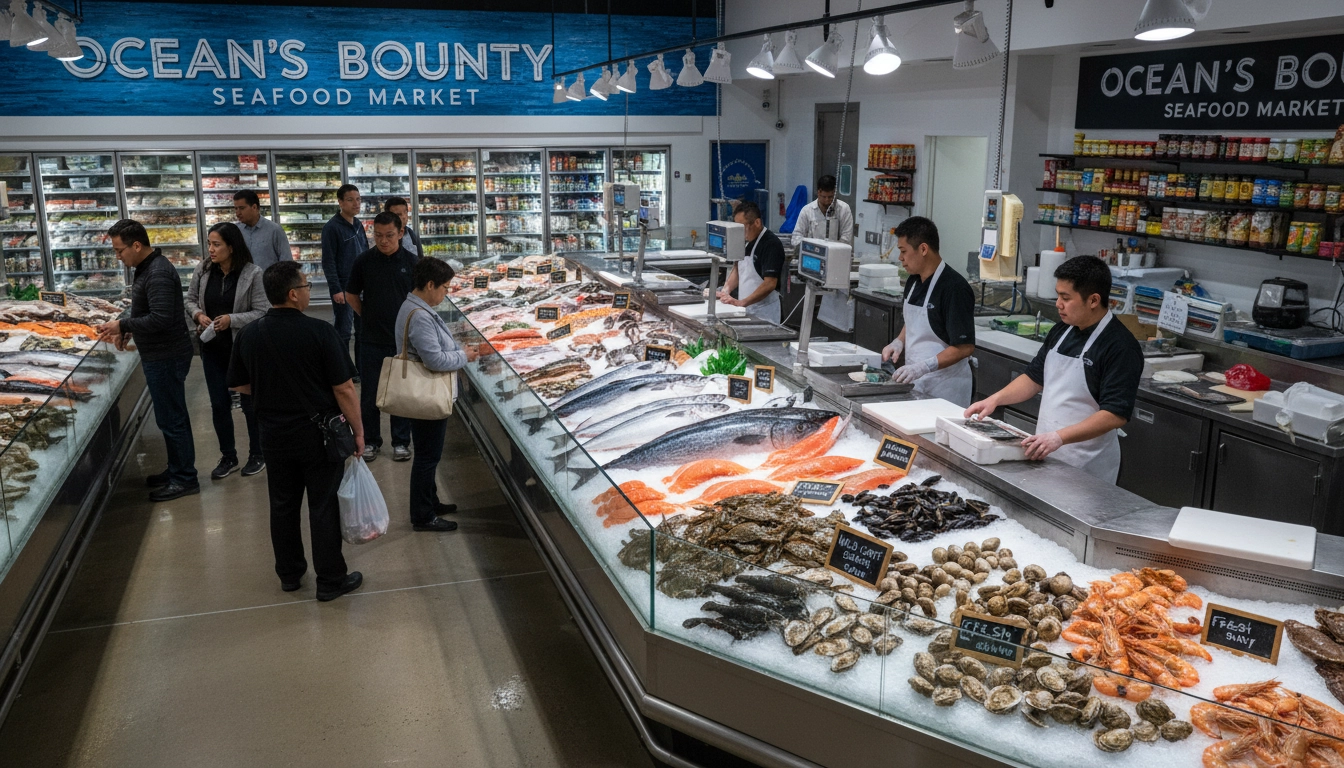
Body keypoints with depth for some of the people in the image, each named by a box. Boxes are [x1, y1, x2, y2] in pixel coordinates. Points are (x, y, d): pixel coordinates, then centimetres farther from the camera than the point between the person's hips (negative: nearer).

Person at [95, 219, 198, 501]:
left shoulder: (158, 274, -22)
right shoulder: (148, 267, 11)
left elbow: (161, 319, -29)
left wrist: (123, 325, -19)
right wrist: (129, 330, 9)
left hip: (167, 358, -11)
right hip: (160, 355, 11)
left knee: (171, 419, -1)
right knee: (170, 417, 18)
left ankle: (185, 479, 9)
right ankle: (176, 470, 30)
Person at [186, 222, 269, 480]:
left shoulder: (252, 274, -15)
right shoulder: (202, 270, -2)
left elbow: (261, 312, -14)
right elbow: (190, 299, 10)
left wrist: (231, 320, -24)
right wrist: (198, 314, -10)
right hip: (212, 347, 4)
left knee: (249, 402, 10)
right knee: (219, 404, 12)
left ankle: (257, 454, 27)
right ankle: (228, 457, 28)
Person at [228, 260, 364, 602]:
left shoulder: (248, 336, -5)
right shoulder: (319, 332, -19)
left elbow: (240, 385, 7)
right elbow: (344, 388, -17)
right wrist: (358, 431, -6)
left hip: (275, 436, 4)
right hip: (319, 436, -4)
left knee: (283, 506, 18)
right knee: (323, 508, 6)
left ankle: (289, 574, 32)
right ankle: (331, 581, 16)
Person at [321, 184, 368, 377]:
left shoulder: (359, 226, 13)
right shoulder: (332, 227, -8)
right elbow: (328, 262, -10)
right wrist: (336, 289, -15)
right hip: (344, 288, -6)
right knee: (343, 332, 1)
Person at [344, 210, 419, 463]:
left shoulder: (411, 261, -4)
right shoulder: (364, 260, -3)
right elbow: (351, 296, 8)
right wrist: (369, 317, 3)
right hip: (371, 339, 1)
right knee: (370, 392, 8)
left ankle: (401, 442, 22)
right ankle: (371, 441, 23)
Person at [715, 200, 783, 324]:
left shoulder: (771, 244, -16)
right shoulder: (745, 241, 7)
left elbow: (770, 284, -22)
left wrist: (742, 302, -27)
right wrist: (726, 290, -1)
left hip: (763, 313, -7)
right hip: (745, 309, 7)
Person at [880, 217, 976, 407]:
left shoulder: (954, 287, -18)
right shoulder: (914, 281, 6)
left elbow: (965, 346, -20)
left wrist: (924, 367, -27)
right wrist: (898, 342, 2)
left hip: (944, 388, -7)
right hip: (915, 382, 7)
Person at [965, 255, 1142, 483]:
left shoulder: (1120, 347, -17)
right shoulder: (1061, 332, 7)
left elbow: (1116, 414, -23)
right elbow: (1034, 377, 17)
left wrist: (1059, 437, -31)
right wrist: (995, 399, 2)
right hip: (1044, 454, 7)